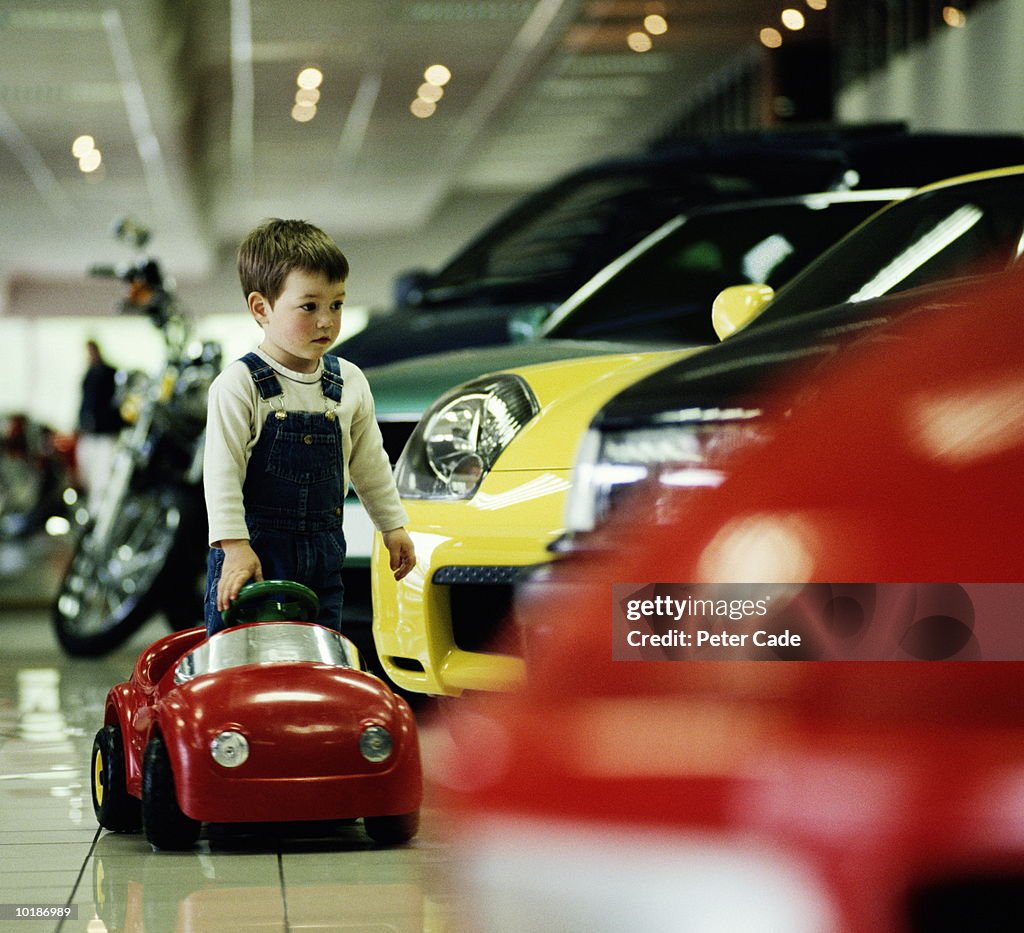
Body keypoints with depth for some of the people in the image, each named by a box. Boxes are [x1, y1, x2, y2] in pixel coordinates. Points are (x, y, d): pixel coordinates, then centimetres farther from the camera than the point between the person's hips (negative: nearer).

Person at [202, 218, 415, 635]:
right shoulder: (239, 385, -11)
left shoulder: (349, 382, 5)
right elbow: (222, 472, -14)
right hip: (254, 552, -5)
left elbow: (369, 461, 17)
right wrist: (235, 547, -21)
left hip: (322, 553, 5)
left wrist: (393, 526, 20)